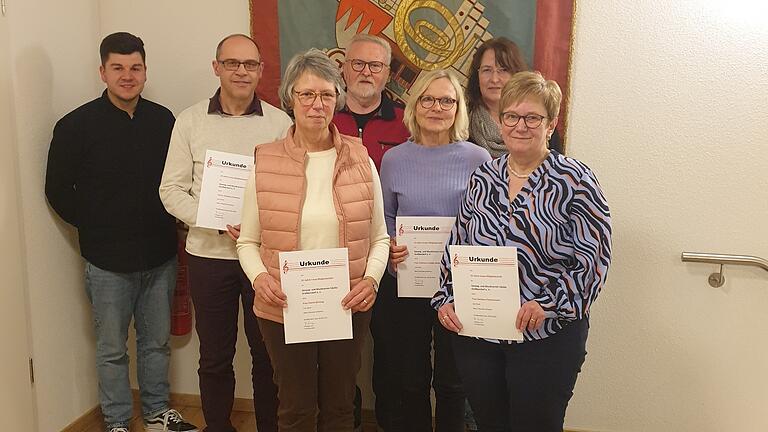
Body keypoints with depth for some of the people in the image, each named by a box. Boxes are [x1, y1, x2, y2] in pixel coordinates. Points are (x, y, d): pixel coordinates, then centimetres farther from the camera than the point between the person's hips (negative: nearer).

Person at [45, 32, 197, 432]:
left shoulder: (163, 120, 1)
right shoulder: (77, 125, -7)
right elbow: (58, 190, -1)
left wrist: (166, 225, 0)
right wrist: (94, 228, -1)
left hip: (160, 256, 3)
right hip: (108, 262, -3)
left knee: (157, 342, 17)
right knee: (112, 349, 11)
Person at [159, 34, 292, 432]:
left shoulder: (280, 123, 0)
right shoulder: (190, 121, 2)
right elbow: (172, 190, 0)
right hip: (209, 254, 1)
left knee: (268, 354, 11)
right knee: (214, 357, 14)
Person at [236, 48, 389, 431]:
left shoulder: (360, 160, -1)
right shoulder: (265, 163, -3)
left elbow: (379, 238, 5)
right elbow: (248, 241, 3)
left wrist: (371, 278, -12)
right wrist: (258, 277, -16)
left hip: (348, 309, 1)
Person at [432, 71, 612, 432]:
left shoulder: (575, 181, -7)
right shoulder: (483, 177, 7)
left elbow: (594, 259, -10)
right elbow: (456, 246, 12)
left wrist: (548, 303, -20)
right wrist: (446, 298, 1)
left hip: (547, 337, -4)